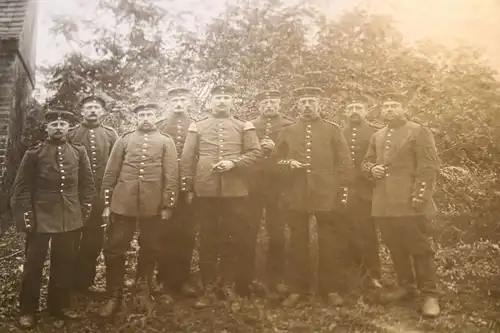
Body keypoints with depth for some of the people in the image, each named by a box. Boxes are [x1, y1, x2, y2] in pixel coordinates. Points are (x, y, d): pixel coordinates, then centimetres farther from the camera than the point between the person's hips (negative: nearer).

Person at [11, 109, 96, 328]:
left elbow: (87, 183, 9)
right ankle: (28, 310, 24)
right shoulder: (34, 153, -2)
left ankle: (59, 306, 29)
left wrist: (85, 207, 3)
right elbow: (21, 187, -2)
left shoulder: (79, 152, 5)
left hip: (70, 218, 3)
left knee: (64, 263, 12)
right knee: (34, 263, 8)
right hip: (40, 217, -2)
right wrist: (25, 213, -7)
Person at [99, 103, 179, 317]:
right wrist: (106, 204, 2)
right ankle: (114, 296, 20)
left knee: (150, 250, 10)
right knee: (114, 249, 4)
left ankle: (144, 293, 30)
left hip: (153, 205, 0)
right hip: (123, 203, 1)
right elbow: (110, 173, 7)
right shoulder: (124, 140, 9)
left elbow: (172, 176, 1)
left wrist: (168, 205, -6)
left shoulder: (166, 142, 7)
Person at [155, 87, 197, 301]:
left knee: (187, 235, 5)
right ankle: (166, 283, 12)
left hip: (188, 187, 1)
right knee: (167, 235, 2)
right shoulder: (160, 127, 9)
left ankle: (183, 280, 18)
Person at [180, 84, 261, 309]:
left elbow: (255, 152, 1)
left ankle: (227, 284, 22)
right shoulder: (197, 127, 10)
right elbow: (187, 159, 7)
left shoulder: (244, 127, 10)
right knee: (207, 241, 5)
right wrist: (189, 188, 2)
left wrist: (233, 162, -14)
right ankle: (208, 289, 15)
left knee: (234, 239, 5)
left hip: (235, 191, 0)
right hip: (205, 191, 0)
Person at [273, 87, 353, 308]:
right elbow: (277, 160, 14)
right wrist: (288, 164, -7)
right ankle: (297, 289, 18)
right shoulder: (287, 131, 13)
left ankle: (331, 289, 18)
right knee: (298, 243, 6)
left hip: (326, 195, -1)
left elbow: (344, 163, 5)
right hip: (296, 195, 2)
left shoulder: (333, 130, 8)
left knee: (329, 244, 5)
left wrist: (342, 189, -3)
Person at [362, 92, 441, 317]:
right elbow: (367, 161, 24)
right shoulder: (377, 136, 17)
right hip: (384, 203, 6)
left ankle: (430, 295, 9)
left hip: (409, 202, -6)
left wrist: (419, 196, -17)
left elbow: (429, 167, -9)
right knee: (395, 248, 13)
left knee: (419, 248, -1)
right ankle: (405, 287, 27)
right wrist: (372, 168, 0)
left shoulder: (419, 132, -3)